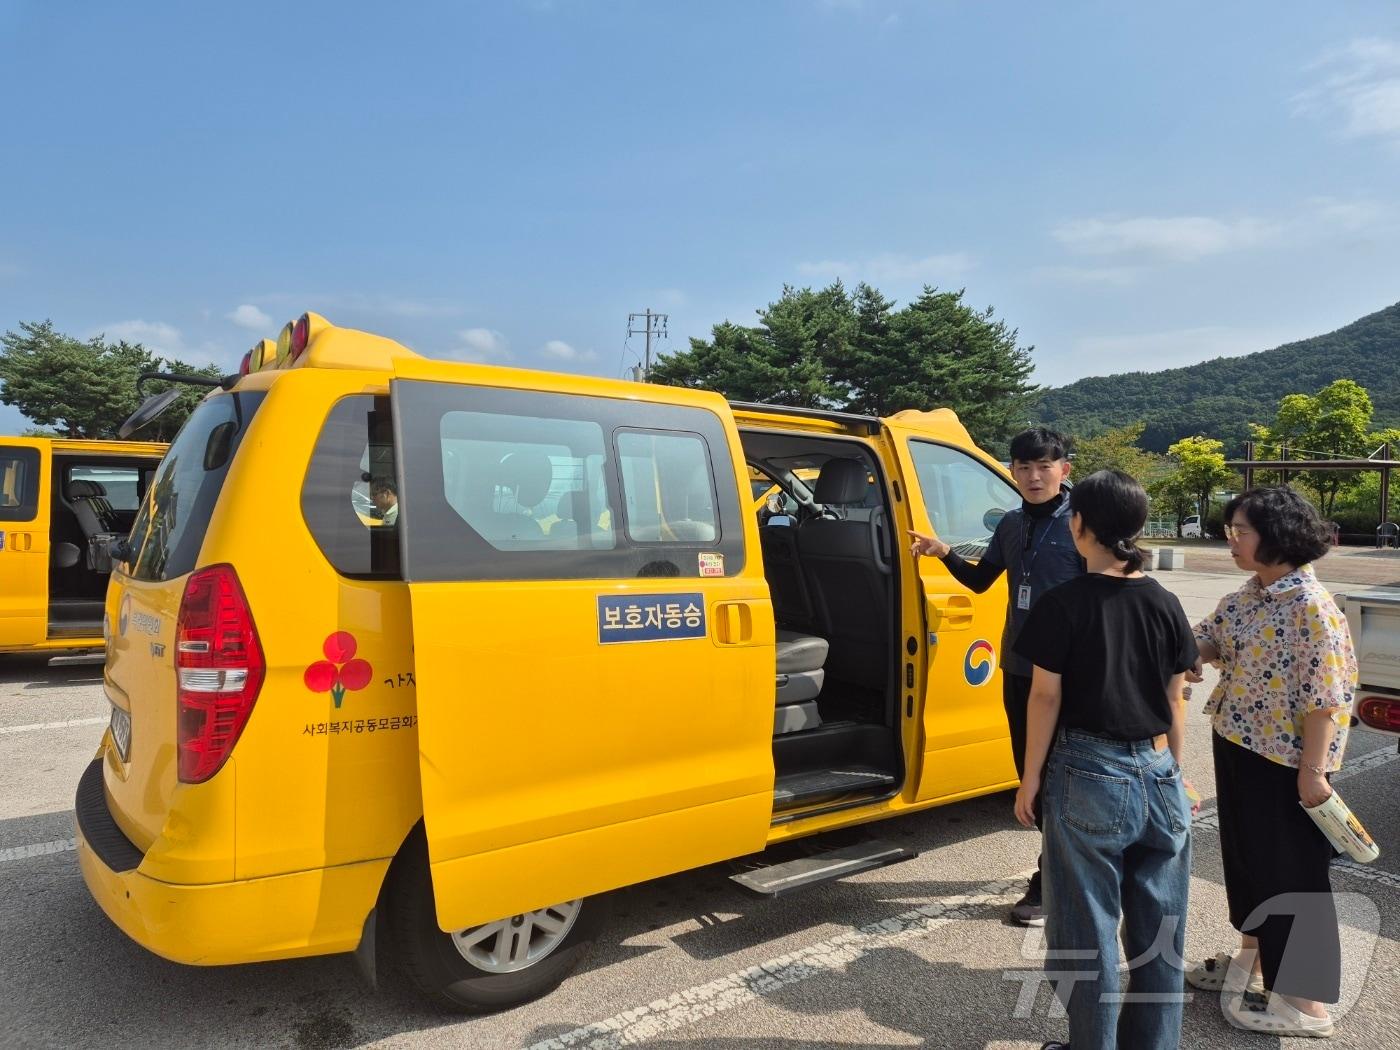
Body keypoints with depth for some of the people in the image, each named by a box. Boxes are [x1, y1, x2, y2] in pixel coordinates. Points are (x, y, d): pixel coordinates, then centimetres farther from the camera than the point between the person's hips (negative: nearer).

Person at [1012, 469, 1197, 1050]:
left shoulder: (1063, 604, -12)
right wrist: (1174, 772, 19)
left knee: (1089, 928, 9)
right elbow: (1175, 701, 7)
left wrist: (1030, 779, -2)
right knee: (1159, 928, 16)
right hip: (1158, 774, 5)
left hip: (1089, 774, -5)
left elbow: (1046, 698, -10)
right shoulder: (1165, 604, 1)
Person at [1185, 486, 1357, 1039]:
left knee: (1292, 873, 4)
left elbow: (1322, 697, -21)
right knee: (1245, 856, 20)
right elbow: (1207, 641, 8)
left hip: (1284, 761, -8)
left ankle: (1305, 1003, 19)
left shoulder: (1310, 606, -21)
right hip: (1238, 748, 9)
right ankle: (1251, 960, 39)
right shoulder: (1248, 594, 4)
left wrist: (1313, 769, -19)